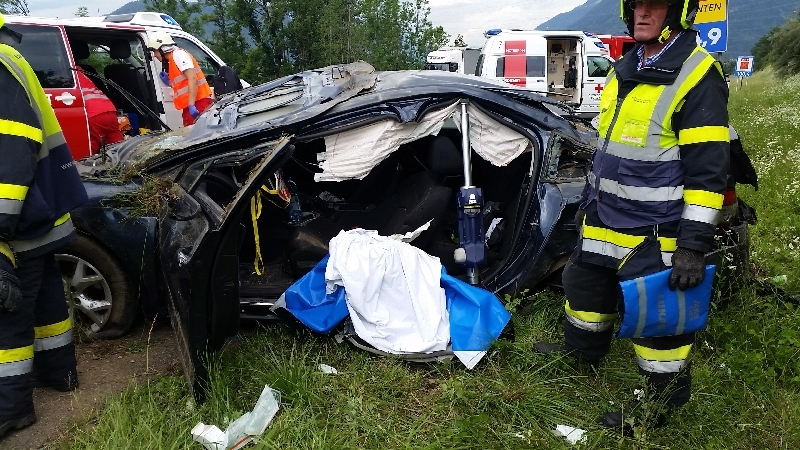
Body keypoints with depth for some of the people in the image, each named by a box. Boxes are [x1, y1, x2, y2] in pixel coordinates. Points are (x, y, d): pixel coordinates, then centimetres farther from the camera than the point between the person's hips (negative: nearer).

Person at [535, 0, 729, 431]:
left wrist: (693, 245, -22)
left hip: (656, 234, -8)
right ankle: (582, 353, 46)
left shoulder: (698, 75, -16)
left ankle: (663, 400, 25)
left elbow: (706, 171, -19)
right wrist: (589, 202, 21)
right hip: (604, 222, 8)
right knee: (586, 286, 22)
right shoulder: (622, 70, 9)